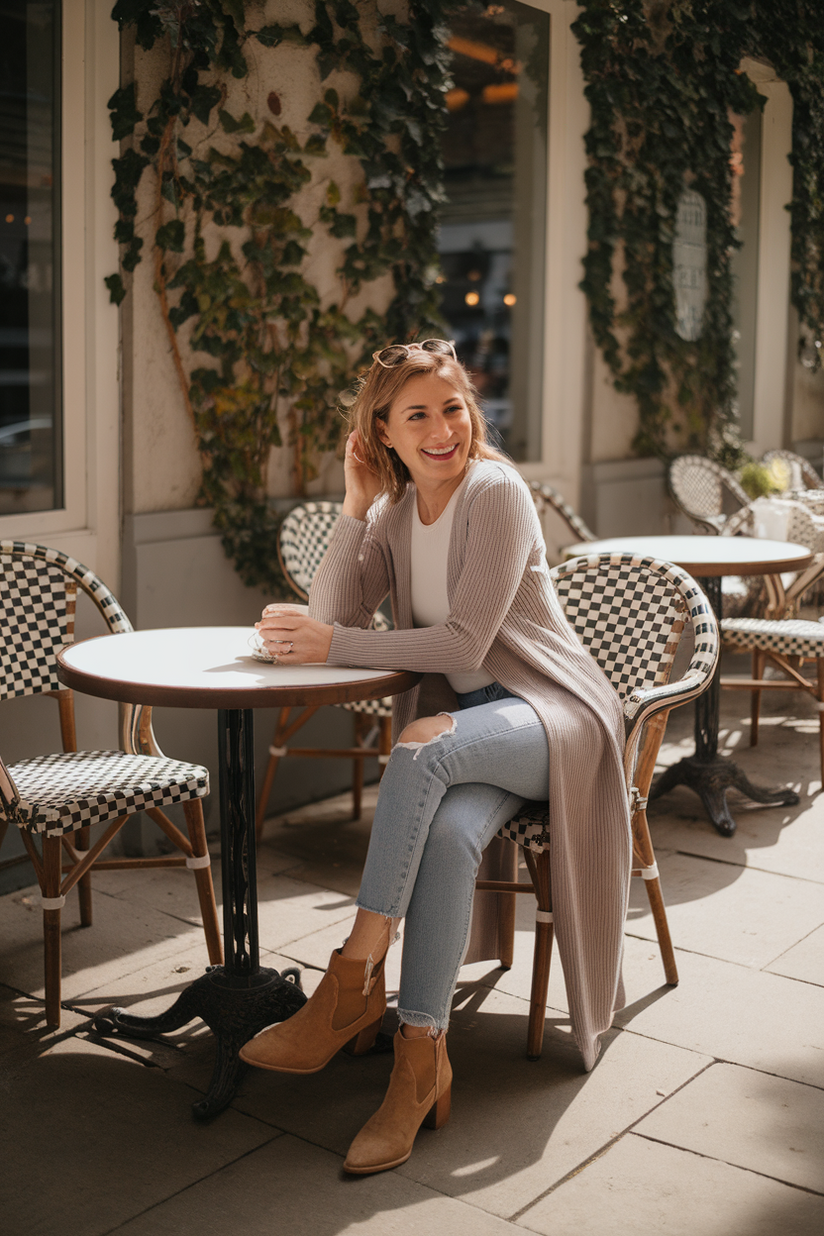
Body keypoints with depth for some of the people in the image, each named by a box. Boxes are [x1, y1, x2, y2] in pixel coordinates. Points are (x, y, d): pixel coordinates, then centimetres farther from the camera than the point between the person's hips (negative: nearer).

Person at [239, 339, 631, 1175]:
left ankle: (353, 984, -29)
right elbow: (334, 612, -1)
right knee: (447, 833, -30)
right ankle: (422, 1063, -24)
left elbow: (464, 644, -17)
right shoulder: (397, 509, 10)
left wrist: (333, 645, -19)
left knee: (423, 745, -36)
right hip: (468, 723, 5)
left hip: (551, 714, -5)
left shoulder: (496, 492, -11)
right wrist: (356, 505, -6)